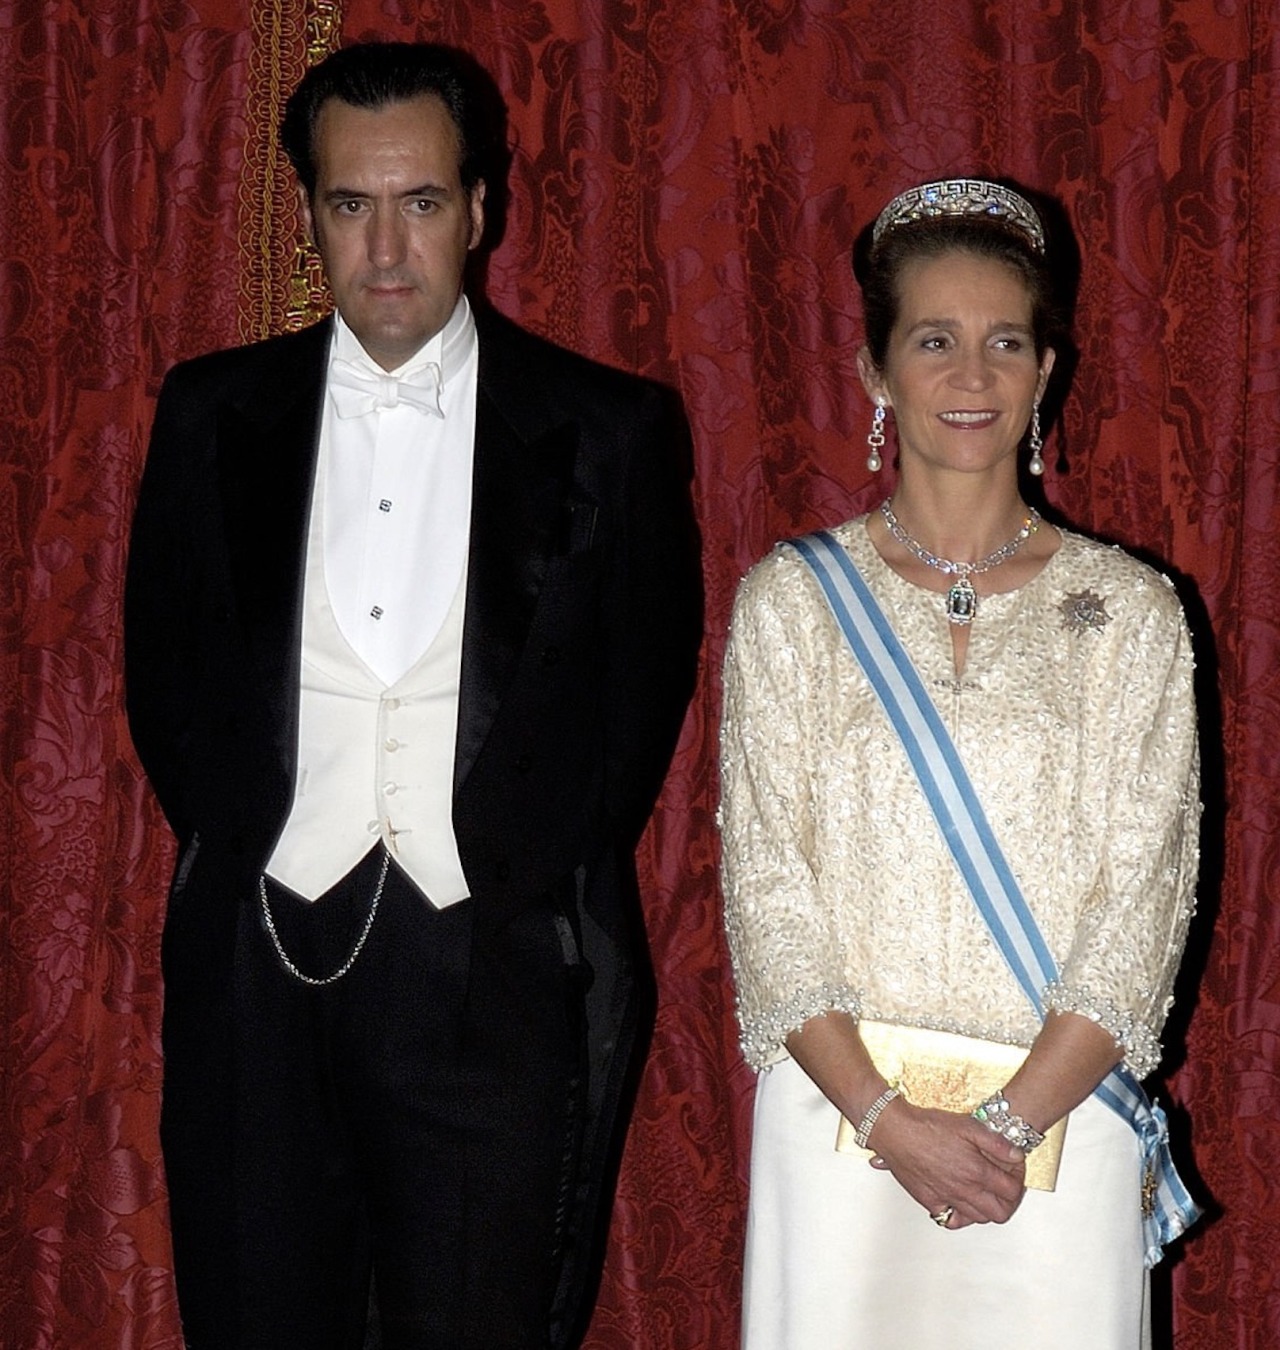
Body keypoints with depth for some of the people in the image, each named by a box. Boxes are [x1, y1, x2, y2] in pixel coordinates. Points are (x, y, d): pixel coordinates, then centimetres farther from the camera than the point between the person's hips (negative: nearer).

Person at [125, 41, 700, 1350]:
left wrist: (543, 878, 1)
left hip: (497, 976, -2)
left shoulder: (607, 430, 2)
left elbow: (648, 678, 6)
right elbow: (162, 662, 14)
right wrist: (234, 842, 5)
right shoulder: (212, 413, 8)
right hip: (260, 964, 2)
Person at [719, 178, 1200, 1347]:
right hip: (838, 1118, 0)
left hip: (1055, 1121, 0)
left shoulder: (1130, 613, 2)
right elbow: (765, 881, -2)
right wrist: (889, 1120, -13)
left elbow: (1143, 900, -3)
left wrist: (1012, 1122, -14)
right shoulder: (791, 600, 2)